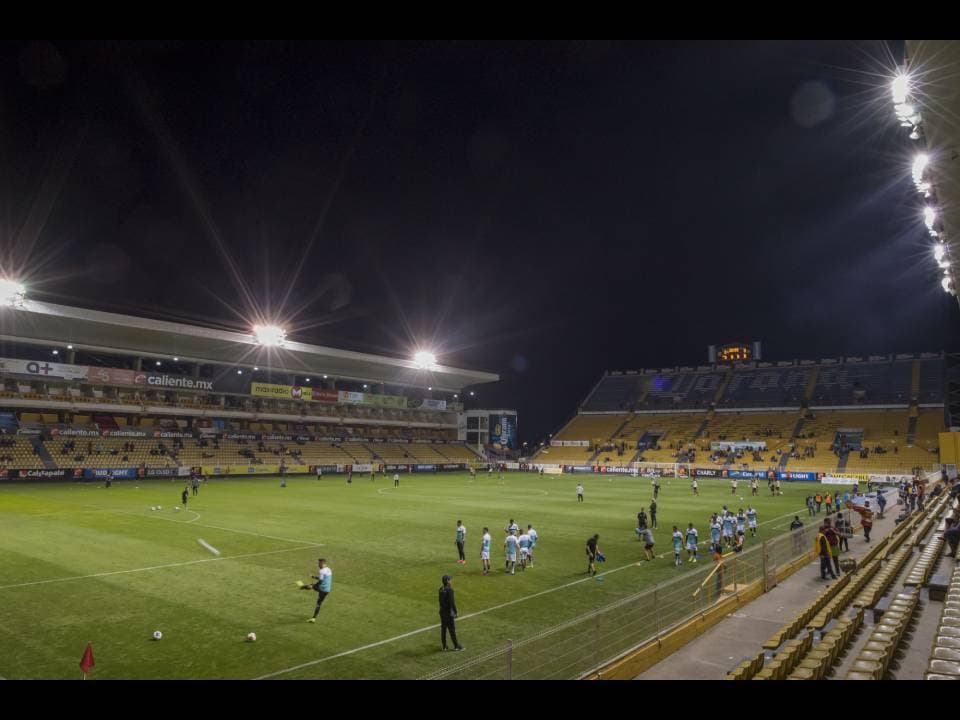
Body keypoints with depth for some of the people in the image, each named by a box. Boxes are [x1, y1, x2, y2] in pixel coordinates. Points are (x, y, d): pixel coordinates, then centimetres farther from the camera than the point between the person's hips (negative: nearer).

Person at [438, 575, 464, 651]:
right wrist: (455, 612, -13)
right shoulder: (449, 590, -20)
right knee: (452, 629, 4)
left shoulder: (441, 589, 2)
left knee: (443, 628, 13)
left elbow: (441, 600, 11)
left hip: (442, 612, 7)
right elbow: (452, 602, -20)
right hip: (449, 612, -7)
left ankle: (443, 646, 20)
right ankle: (456, 646, 14)